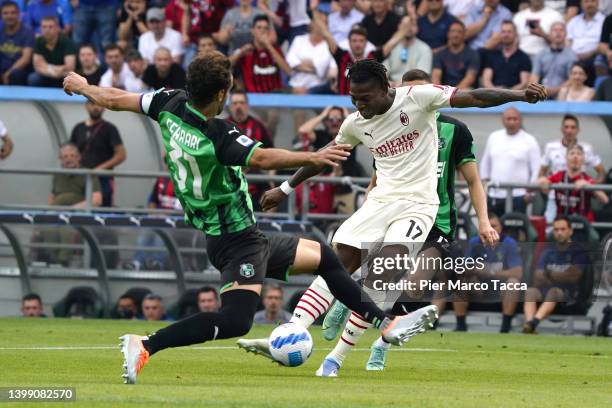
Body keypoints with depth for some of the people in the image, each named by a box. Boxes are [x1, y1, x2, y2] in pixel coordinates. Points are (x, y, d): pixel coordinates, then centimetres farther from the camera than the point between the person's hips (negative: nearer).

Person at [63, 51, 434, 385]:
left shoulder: (171, 106, -2)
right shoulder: (217, 136, -26)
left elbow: (116, 99, 9)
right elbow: (263, 158, -39)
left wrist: (83, 86, 25)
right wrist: (313, 158, -40)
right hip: (237, 241, -11)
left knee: (323, 257, 21)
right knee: (236, 320, -25)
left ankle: (388, 324, 28)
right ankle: (145, 346, -22)